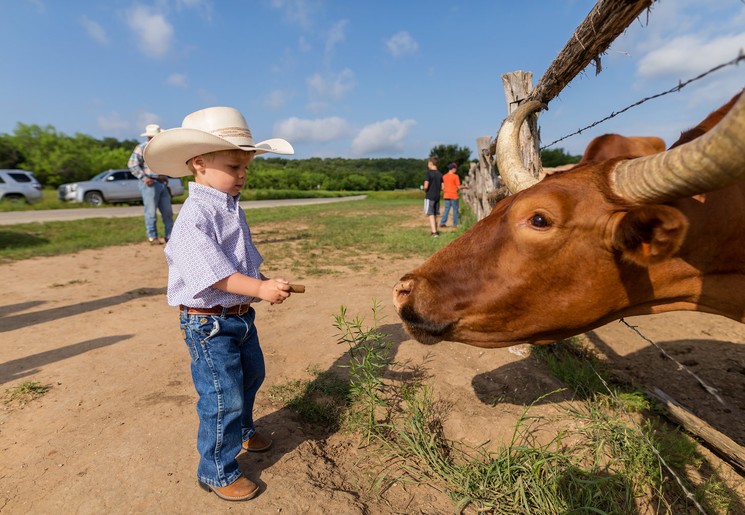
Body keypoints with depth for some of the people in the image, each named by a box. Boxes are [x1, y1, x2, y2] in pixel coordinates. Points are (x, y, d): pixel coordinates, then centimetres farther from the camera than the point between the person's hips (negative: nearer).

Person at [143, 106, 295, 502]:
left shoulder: (232, 209, 7)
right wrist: (259, 288, -35)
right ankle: (217, 473, 27)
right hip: (209, 323, -9)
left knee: (251, 374, 26)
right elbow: (212, 271, -29)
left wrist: (267, 282, 4)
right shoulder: (194, 216, -22)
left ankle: (242, 430, 54)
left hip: (241, 316, 9)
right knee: (223, 399, 2)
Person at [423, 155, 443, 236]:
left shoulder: (429, 173, -11)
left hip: (429, 197, -6)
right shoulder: (440, 174, 7)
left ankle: (434, 232, -10)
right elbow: (442, 188, 5)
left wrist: (425, 191, 3)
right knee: (434, 215, 17)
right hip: (437, 197, 6)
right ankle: (435, 231, 24)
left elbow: (426, 186, -17)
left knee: (430, 215, -3)